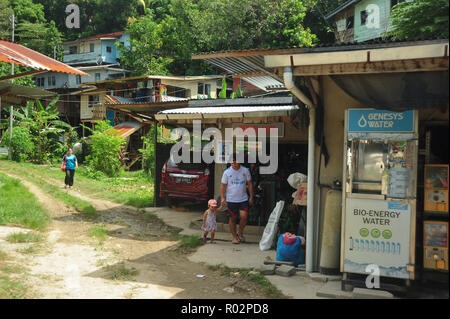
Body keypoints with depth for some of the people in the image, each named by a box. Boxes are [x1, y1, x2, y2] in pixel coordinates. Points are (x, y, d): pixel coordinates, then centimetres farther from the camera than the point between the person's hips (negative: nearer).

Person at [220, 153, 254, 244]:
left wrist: (251, 197, 6)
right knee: (233, 219, 6)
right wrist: (222, 198, -8)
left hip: (243, 199, 1)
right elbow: (223, 186, 1)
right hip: (231, 200, -1)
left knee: (244, 217, -10)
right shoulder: (227, 172, -3)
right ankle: (234, 236, 22)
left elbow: (249, 184, 9)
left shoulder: (245, 170, 1)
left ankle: (240, 233, 15)